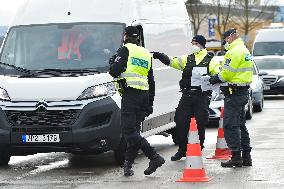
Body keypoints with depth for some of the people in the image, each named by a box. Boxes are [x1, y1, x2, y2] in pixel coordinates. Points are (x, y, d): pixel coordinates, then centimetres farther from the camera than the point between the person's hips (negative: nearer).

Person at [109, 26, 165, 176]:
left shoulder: (125, 50, -2)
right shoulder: (146, 54, 21)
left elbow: (114, 71, -11)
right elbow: (151, 82, 22)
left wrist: (112, 63, 12)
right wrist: (149, 104, 24)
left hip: (130, 94, -8)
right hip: (144, 95, 8)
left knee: (129, 131, -9)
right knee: (133, 129, 10)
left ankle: (154, 157, -19)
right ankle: (128, 165, 10)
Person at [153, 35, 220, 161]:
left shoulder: (210, 61, 6)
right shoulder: (186, 59, 13)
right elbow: (171, 61, 2)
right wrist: (160, 56, -16)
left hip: (202, 97, -3)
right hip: (187, 95, 3)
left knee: (200, 124, 0)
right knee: (181, 122, -1)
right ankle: (182, 150, 12)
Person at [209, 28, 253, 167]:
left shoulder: (235, 51, -14)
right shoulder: (244, 50, 19)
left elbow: (226, 73, -18)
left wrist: (214, 79, -1)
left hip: (234, 93, -10)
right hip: (243, 92, 10)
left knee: (230, 125, -8)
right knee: (240, 125, 14)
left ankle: (236, 157, -9)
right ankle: (246, 157, 16)